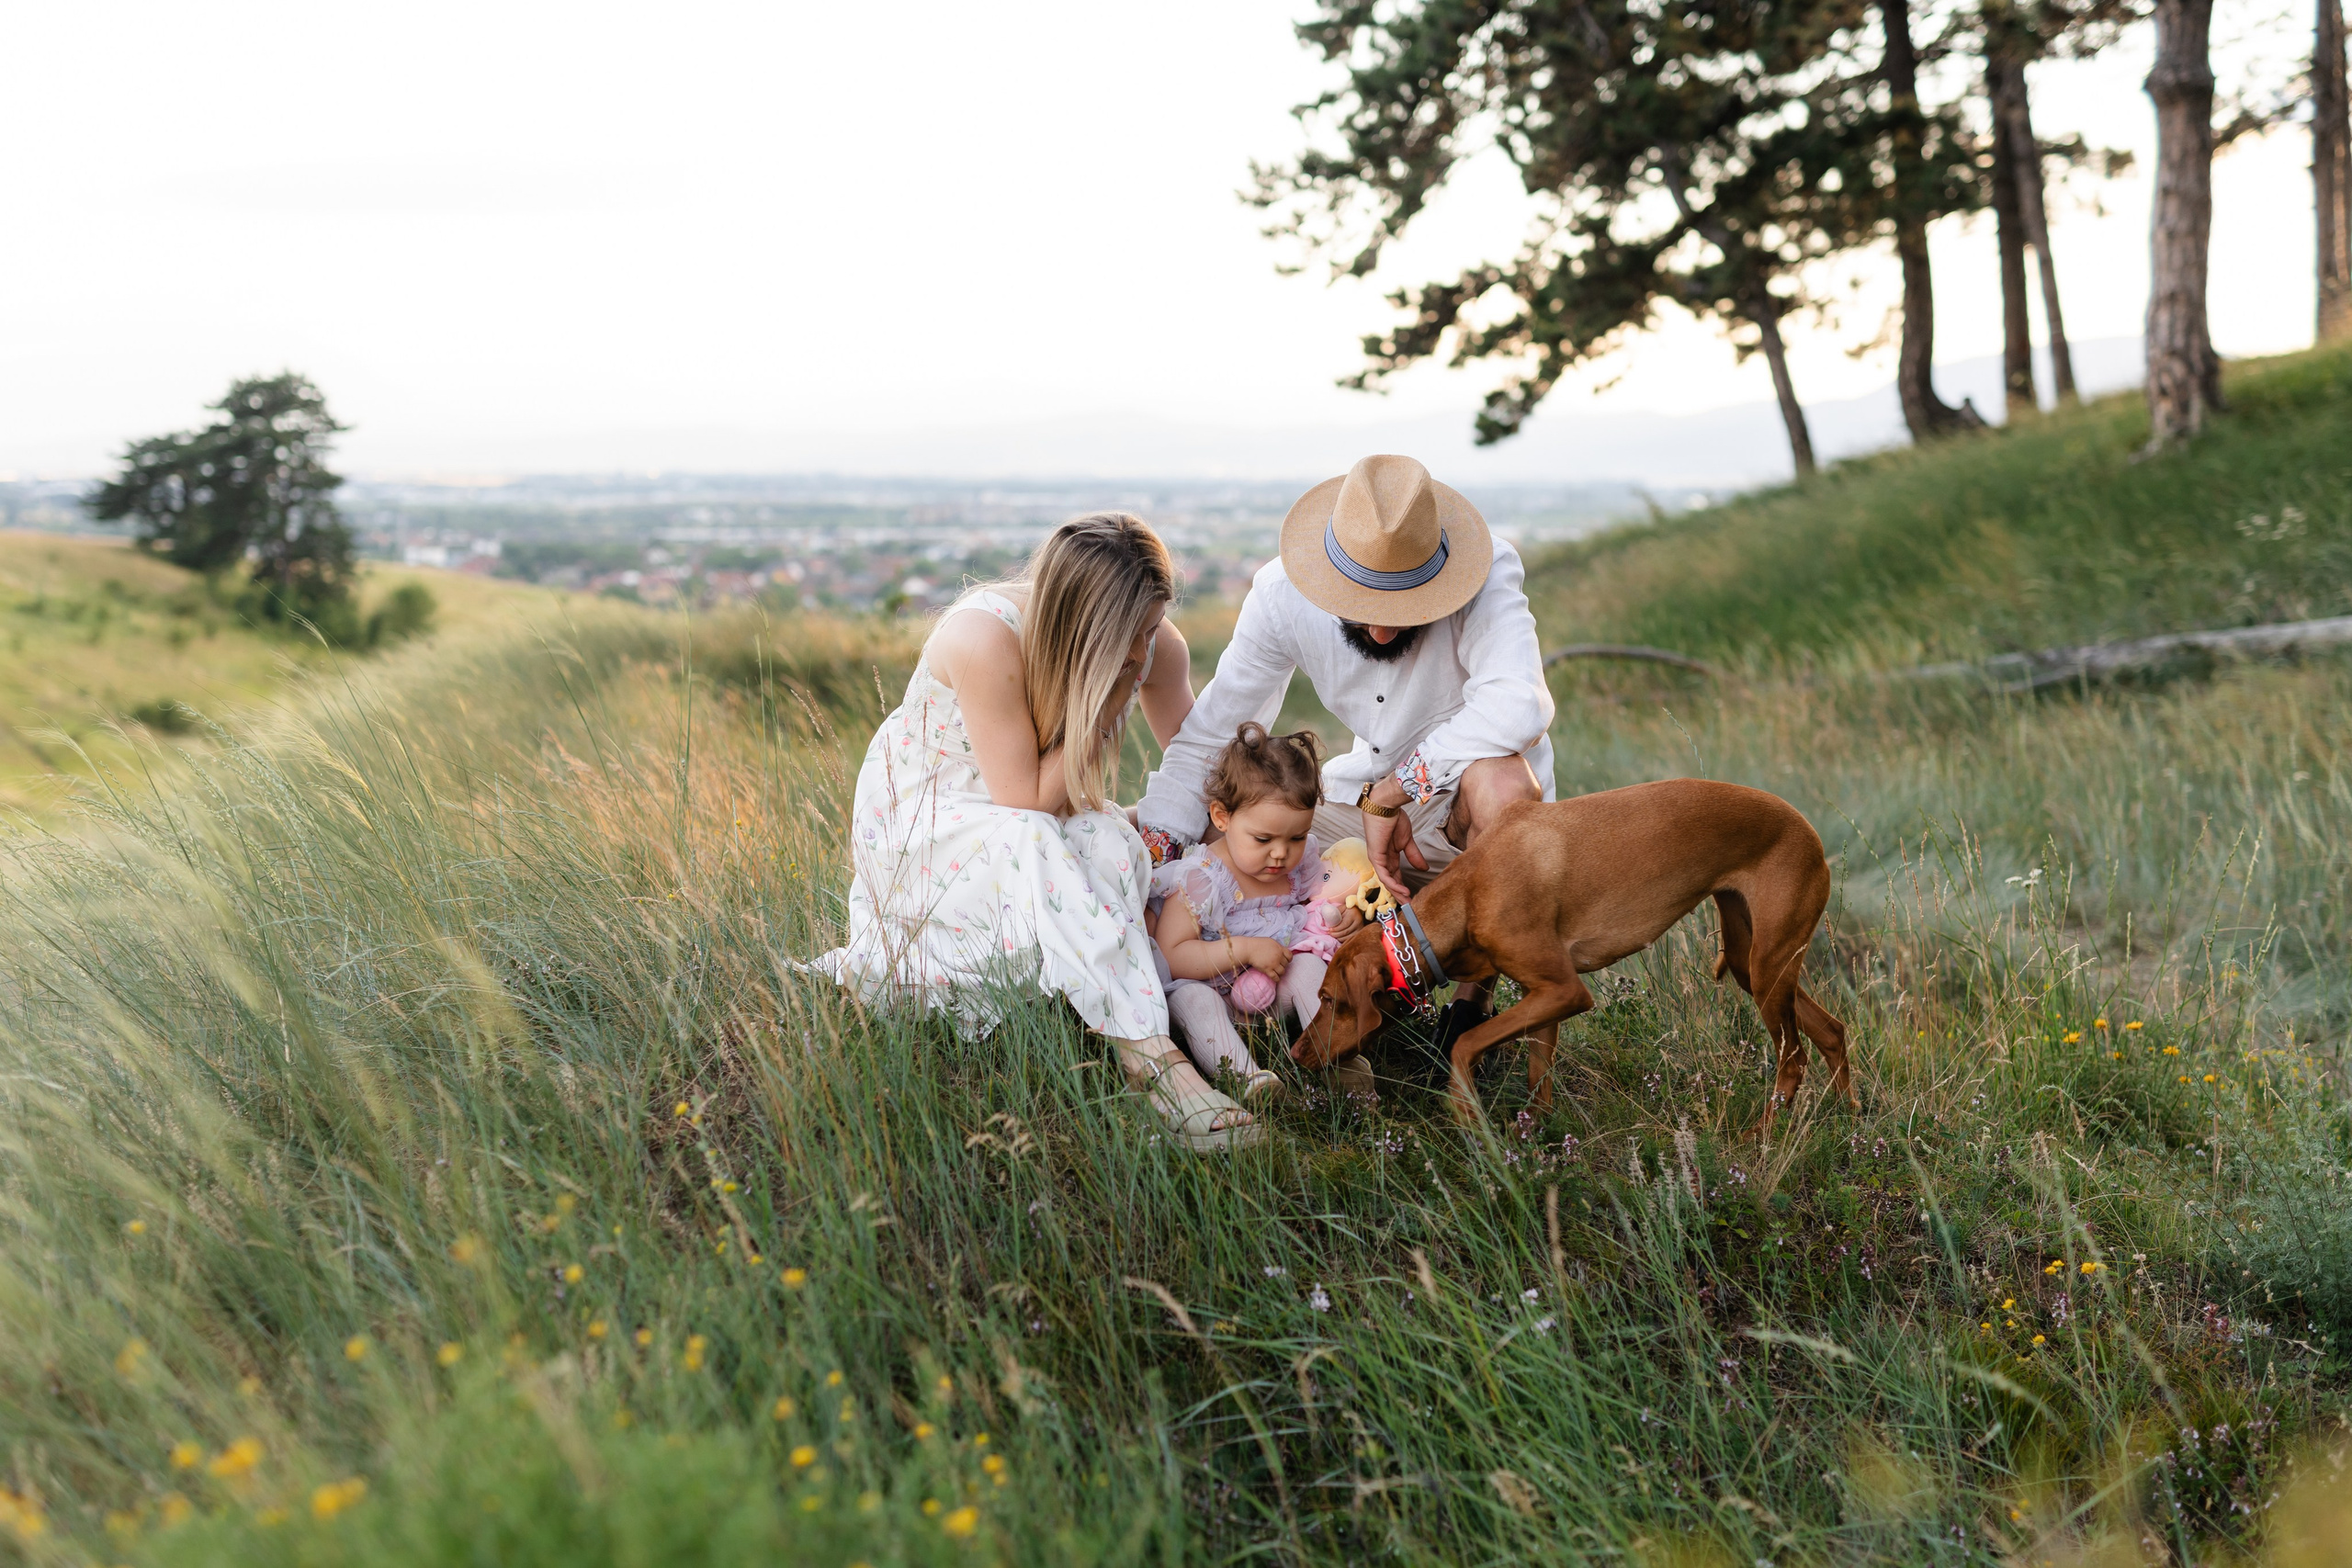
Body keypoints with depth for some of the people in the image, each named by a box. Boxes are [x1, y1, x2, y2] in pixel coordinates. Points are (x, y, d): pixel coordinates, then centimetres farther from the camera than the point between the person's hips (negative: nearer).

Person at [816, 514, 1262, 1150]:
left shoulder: (1151, 643, -14)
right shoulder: (985, 637, -31)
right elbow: (1025, 800, -28)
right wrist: (1105, 704, -30)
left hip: (1028, 825, 6)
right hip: (916, 813, -6)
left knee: (1112, 845, -27)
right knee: (1028, 846, -37)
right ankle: (1149, 1057, -40)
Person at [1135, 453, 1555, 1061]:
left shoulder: (1488, 573, -27)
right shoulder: (1281, 595, -15)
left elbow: (1518, 705, -44)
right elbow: (1208, 736, -9)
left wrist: (1391, 793, -39)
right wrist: (1153, 859, -20)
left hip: (1464, 807, -4)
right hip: (1366, 797, 4)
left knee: (1498, 779, -39)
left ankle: (1475, 999, -16)